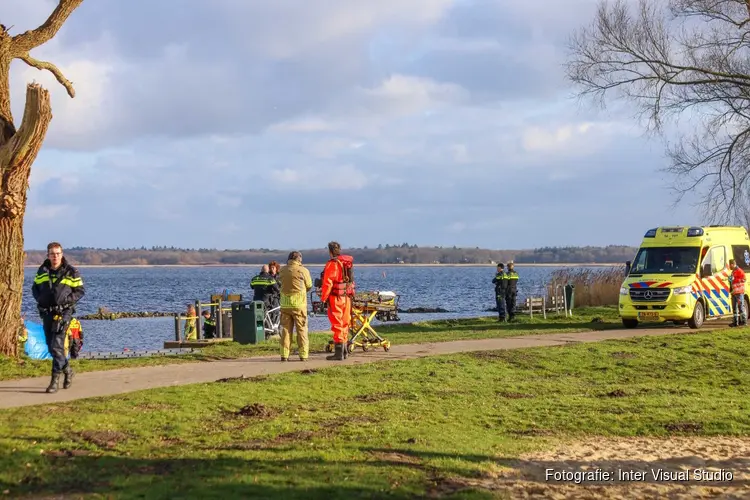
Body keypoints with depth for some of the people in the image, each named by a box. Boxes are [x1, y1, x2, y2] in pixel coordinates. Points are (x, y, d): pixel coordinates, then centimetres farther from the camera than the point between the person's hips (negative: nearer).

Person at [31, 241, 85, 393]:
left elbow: (80, 291, 1)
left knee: (57, 345, -13)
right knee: (51, 346, 13)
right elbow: (35, 288, 19)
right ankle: (67, 370, 34)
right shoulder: (42, 271, 9)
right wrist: (39, 298, 0)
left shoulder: (71, 272, -3)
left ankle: (55, 380, -10)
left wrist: (68, 299, -14)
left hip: (63, 312, -5)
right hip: (46, 312, 5)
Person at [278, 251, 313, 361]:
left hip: (285, 304, 3)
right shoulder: (303, 270, -7)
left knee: (286, 329, 10)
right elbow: (309, 286, 3)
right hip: (299, 304, -3)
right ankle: (303, 355, 2)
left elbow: (281, 282, 10)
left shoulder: (282, 270, 1)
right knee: (302, 329, 4)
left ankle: (284, 355, 9)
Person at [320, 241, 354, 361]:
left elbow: (327, 283, -17)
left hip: (336, 298, -8)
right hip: (347, 297, 8)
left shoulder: (332, 264, -13)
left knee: (337, 325, -5)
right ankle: (344, 351, 23)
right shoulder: (347, 263, 12)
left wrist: (323, 298, -9)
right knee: (344, 324, 15)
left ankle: (338, 353, -4)